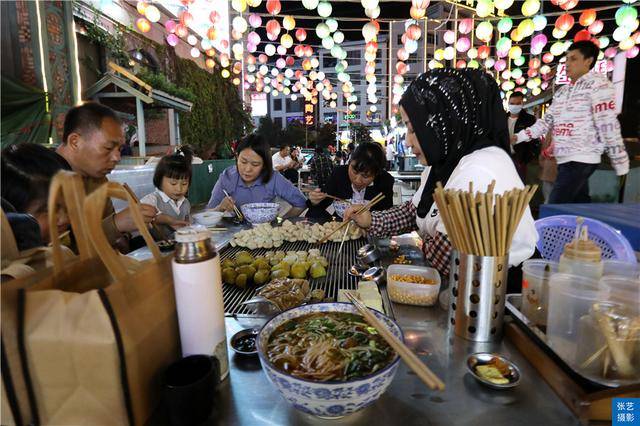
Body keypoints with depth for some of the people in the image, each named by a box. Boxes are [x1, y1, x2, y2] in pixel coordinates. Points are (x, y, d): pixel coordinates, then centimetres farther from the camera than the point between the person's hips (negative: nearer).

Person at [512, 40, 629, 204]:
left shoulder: (597, 83, -4)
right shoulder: (562, 91, 19)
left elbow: (608, 125, -10)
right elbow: (547, 121, 20)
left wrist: (621, 163, -12)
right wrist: (518, 137, 11)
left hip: (581, 159, -7)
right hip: (565, 159, 7)